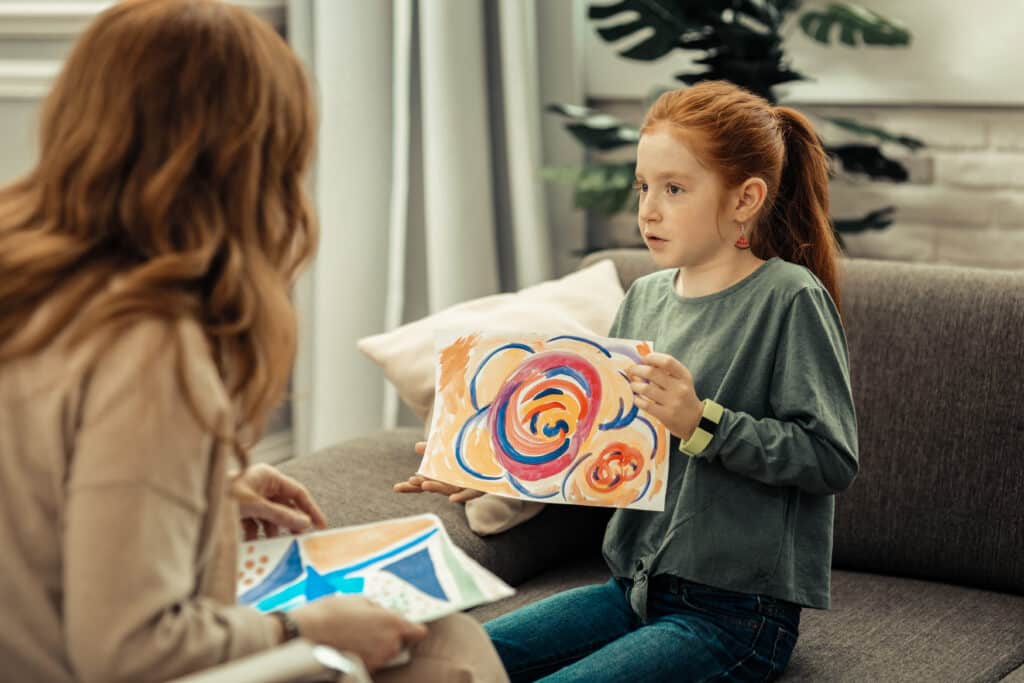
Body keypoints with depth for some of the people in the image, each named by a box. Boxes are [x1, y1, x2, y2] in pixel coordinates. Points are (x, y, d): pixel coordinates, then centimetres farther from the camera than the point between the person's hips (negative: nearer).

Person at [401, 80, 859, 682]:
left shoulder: (790, 299, -12)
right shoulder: (646, 297, 10)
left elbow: (832, 459, -17)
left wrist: (701, 422, -25)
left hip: (734, 614, -7)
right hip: (636, 587, 7)